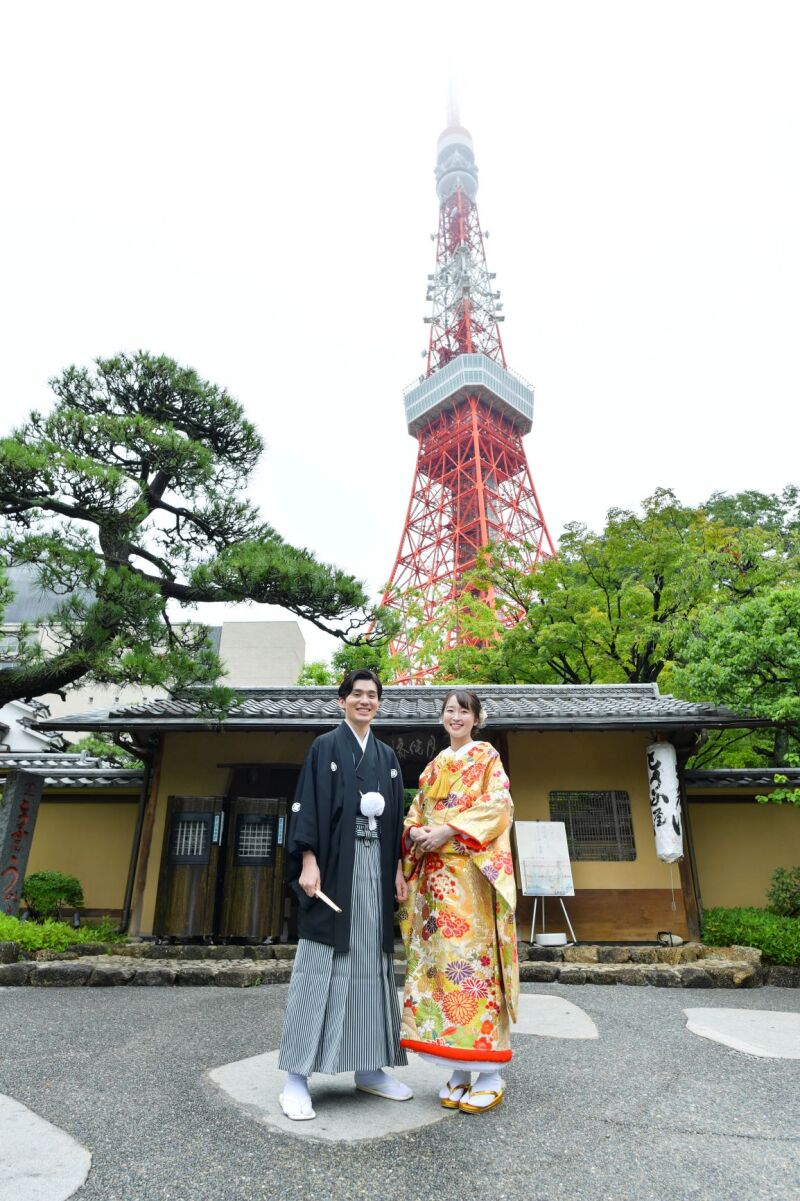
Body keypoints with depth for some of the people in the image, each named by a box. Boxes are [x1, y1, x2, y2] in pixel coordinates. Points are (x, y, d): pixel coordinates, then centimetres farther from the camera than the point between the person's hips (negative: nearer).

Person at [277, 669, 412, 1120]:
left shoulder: (387, 755, 15)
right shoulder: (324, 747, 1)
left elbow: (396, 817, 15)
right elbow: (307, 806, -5)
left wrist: (398, 868, 7)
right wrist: (308, 861, -16)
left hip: (376, 864, 5)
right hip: (334, 863, -5)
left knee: (372, 962, 9)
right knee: (321, 964, -3)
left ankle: (370, 1068, 21)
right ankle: (297, 1076, 6)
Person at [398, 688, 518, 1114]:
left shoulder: (486, 756, 4)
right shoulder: (433, 766, 19)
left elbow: (499, 805, -10)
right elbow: (415, 813, 18)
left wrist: (449, 830, -16)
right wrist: (417, 831, -5)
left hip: (471, 871, -5)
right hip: (435, 873, 6)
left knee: (472, 956, -8)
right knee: (439, 956, 5)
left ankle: (489, 1076, 4)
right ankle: (460, 1072, 16)